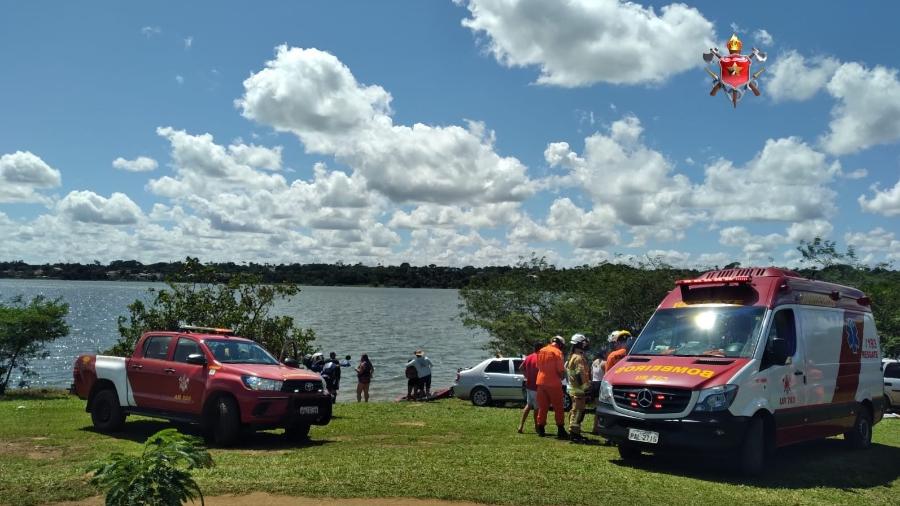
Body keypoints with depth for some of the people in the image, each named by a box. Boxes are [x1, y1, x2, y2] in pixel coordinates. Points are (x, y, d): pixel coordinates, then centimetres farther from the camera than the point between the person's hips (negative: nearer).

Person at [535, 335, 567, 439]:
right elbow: (560, 369, -13)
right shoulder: (557, 352, -11)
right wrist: (562, 376, 5)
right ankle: (560, 430, 5)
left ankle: (540, 430, 13)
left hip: (541, 382, 6)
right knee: (558, 408, 5)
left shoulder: (541, 351, 8)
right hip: (553, 383, -5)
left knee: (542, 407, 12)